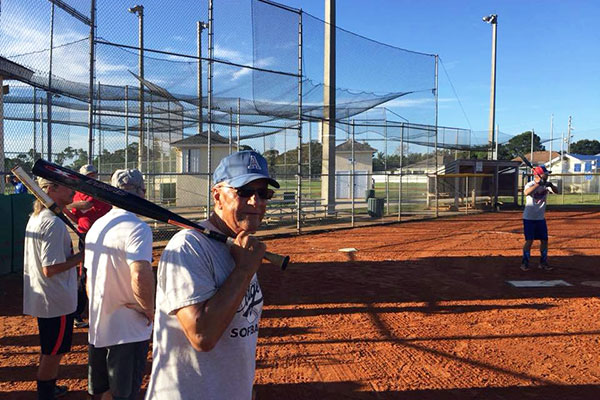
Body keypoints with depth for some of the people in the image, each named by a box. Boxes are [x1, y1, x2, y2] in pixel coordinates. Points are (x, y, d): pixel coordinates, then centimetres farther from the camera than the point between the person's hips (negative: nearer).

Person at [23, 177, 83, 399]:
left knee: (50, 349, 26)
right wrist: (83, 255, -18)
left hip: (41, 298, 10)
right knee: (53, 352, 7)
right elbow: (50, 268, -27)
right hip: (56, 301, -10)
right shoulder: (54, 223, -25)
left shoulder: (35, 217, 7)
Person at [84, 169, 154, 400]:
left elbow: (89, 280, 14)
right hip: (128, 330, -7)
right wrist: (150, 310, -18)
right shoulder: (137, 228, -19)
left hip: (97, 327, 8)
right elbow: (140, 277, -33)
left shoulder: (95, 226, 7)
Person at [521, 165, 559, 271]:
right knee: (529, 241, -6)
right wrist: (538, 184, -43)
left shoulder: (546, 185, 2)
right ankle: (525, 263, 6)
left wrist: (551, 185, -27)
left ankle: (543, 262, 22)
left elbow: (556, 191, -9)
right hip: (529, 218, -6)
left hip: (541, 218, 6)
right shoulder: (530, 185, -16)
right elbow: (527, 193, -37)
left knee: (544, 240, 8)